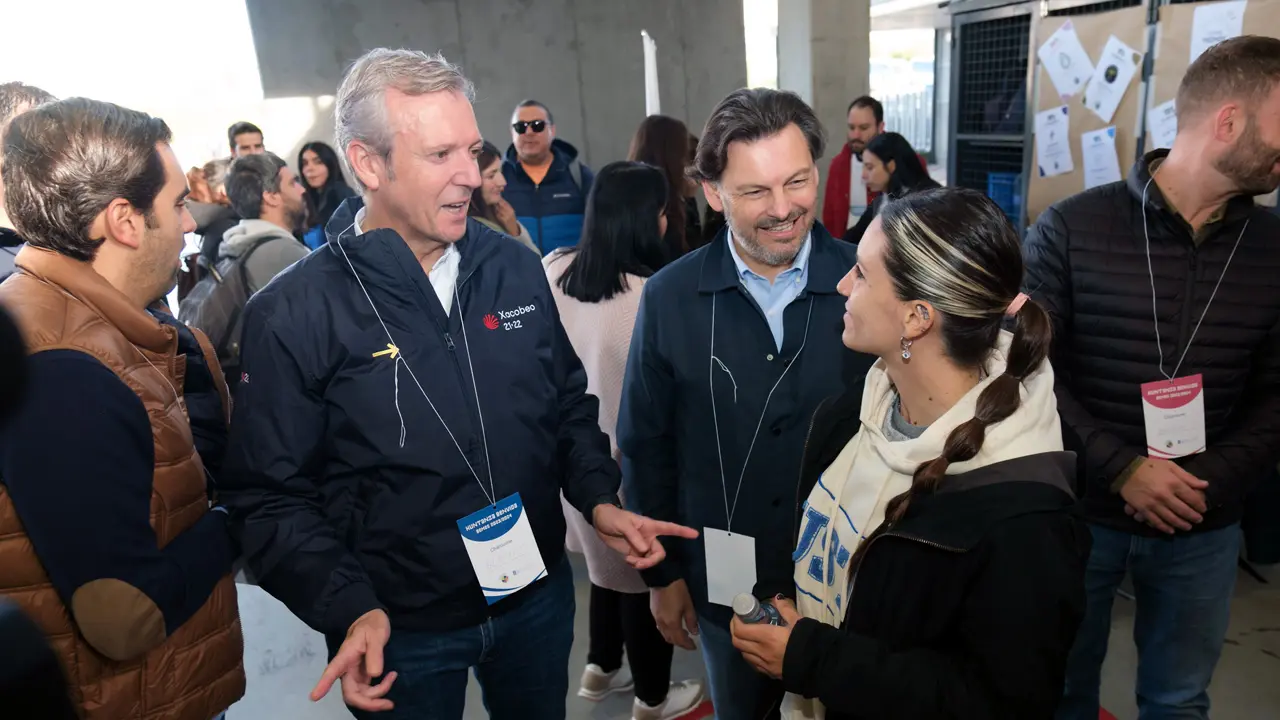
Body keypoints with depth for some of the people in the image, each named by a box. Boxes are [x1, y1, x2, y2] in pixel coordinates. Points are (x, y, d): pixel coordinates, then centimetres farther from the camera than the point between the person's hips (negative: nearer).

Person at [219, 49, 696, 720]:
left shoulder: (515, 268, -3)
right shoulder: (291, 314, -15)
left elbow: (569, 404, 7)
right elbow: (269, 497, -11)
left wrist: (599, 499, -6)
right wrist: (351, 611, -21)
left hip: (537, 593, 4)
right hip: (401, 632, -3)